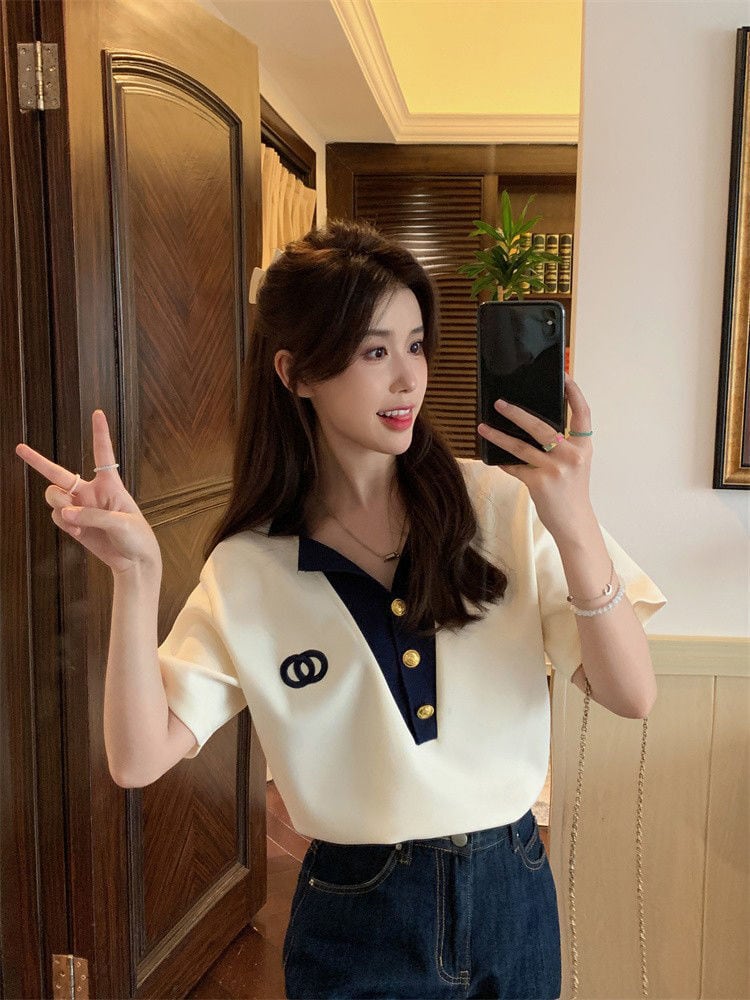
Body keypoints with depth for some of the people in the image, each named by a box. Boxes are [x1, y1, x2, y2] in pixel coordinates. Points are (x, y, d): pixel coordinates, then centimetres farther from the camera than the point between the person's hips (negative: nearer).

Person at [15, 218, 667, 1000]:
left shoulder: (501, 506, -10)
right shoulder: (248, 571, -9)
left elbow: (630, 696, -13)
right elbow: (138, 759, -13)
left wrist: (573, 527, -28)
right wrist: (136, 576, -25)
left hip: (515, 899, 2)